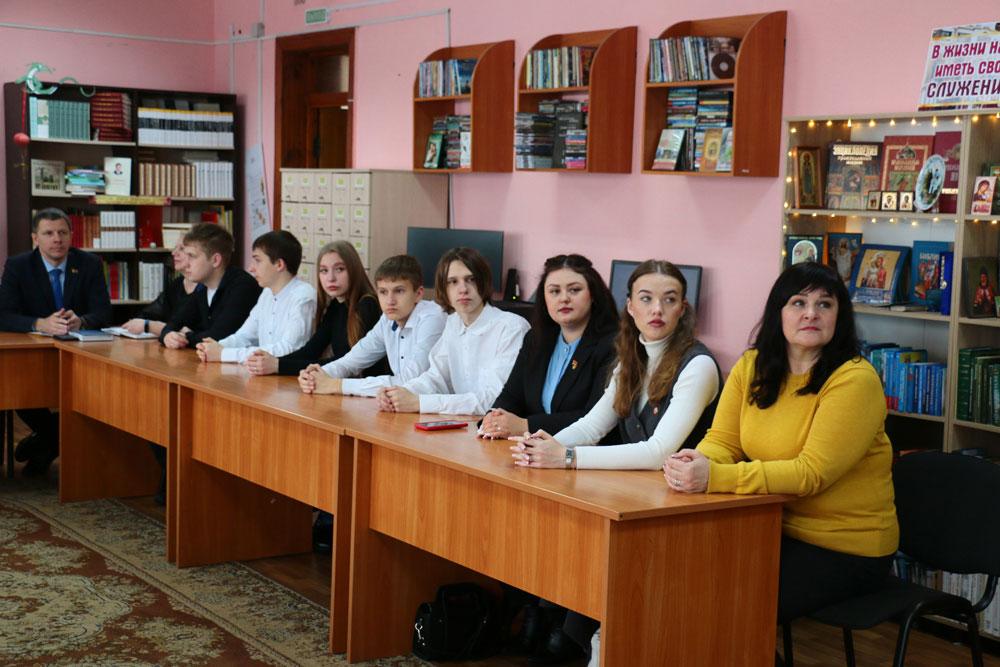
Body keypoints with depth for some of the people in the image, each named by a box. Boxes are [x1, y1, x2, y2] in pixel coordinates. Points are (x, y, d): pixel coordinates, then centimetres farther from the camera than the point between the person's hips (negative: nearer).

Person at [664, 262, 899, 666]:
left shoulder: (854, 379, -17)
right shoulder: (751, 367, 3)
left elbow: (812, 473, -25)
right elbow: (722, 442, 2)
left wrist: (715, 477, -33)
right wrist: (696, 463, -23)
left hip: (845, 550, -5)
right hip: (776, 531, 6)